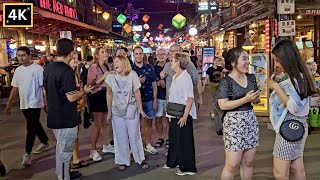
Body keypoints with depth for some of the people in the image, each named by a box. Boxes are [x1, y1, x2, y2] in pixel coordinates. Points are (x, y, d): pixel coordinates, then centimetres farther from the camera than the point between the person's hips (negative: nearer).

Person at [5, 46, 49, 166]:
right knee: (35, 125, 18)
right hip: (24, 104, 7)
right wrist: (9, 104, 14)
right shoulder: (18, 70, 8)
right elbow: (15, 88, 13)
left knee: (31, 128, -6)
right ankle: (45, 143, 35)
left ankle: (27, 153, 0)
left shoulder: (37, 68, -12)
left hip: (35, 103, -6)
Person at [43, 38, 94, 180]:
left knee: (61, 148, 22)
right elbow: (71, 97, -25)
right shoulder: (67, 70, -22)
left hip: (54, 116, 9)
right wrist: (84, 91, -6)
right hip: (66, 119, -9)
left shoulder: (48, 68, 5)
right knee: (64, 151, 4)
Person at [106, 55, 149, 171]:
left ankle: (140, 159, 22)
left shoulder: (132, 75, -10)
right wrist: (109, 111, 4)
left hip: (132, 109, -1)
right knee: (120, 137, 9)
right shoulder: (111, 77, -6)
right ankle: (123, 161, 23)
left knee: (135, 135, 6)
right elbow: (109, 94, 2)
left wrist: (140, 109, -4)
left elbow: (137, 92, -5)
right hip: (117, 111, 1)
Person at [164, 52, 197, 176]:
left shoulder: (185, 77, -16)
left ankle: (187, 168, 14)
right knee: (173, 138, 18)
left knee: (184, 140, 1)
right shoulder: (175, 77, 10)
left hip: (183, 114, -8)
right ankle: (173, 162, 35)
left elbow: (190, 98, -20)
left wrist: (185, 116, -23)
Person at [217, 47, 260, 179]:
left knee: (248, 163, 12)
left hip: (251, 120, 6)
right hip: (234, 123, -6)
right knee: (232, 165, -2)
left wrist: (256, 99, -4)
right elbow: (223, 105, -18)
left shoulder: (251, 78, 8)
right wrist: (245, 99, -21)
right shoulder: (226, 81, -11)